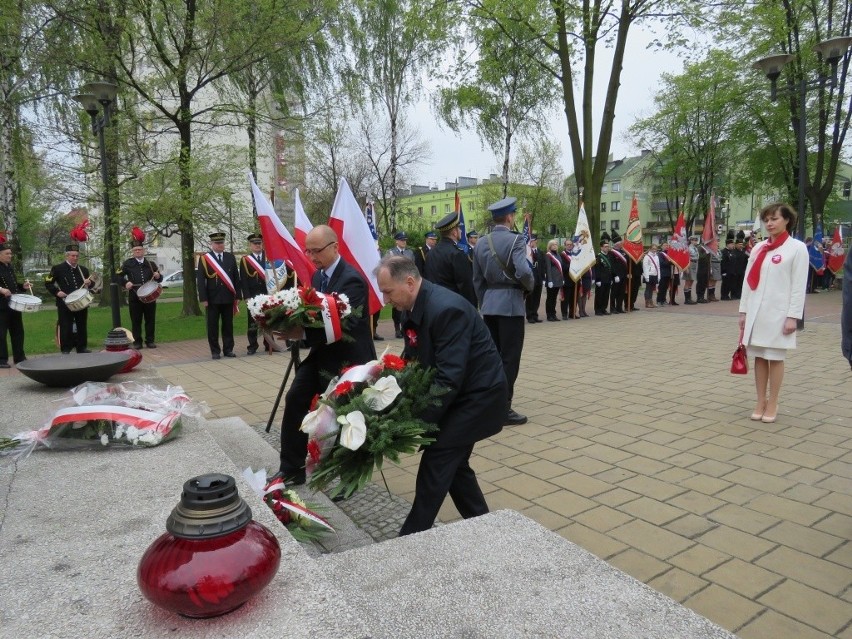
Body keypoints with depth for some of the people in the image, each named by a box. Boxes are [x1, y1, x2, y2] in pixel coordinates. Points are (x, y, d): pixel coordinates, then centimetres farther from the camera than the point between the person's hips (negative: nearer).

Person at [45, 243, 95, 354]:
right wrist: (57, 292, -14)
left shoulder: (83, 269, 12)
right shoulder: (57, 268, -1)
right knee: (66, 327, -2)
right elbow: (48, 282, 0)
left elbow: (91, 282, 19)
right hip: (65, 304, -4)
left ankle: (82, 348, 19)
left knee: (82, 326, 10)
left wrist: (89, 282, -4)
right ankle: (65, 350, 4)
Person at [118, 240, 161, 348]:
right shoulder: (127, 263, 4)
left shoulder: (151, 264, 11)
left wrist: (158, 276, -6)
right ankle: (137, 341, 9)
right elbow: (119, 276, 6)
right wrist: (125, 283, -11)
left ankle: (150, 341, 12)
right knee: (136, 320, 3)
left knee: (150, 319, 5)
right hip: (134, 296, -2)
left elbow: (159, 278, 16)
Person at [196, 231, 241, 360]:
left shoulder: (230, 257, 8)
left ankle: (228, 349, 17)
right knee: (213, 326, 4)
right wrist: (203, 298, -10)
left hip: (228, 298, 2)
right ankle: (215, 351, 12)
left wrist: (238, 295, 3)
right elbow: (200, 280, -3)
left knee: (228, 325, 8)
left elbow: (236, 277, 8)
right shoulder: (204, 259, 0)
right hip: (212, 299, -2)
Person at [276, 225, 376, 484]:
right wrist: (295, 327, -11)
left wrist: (302, 334, -35)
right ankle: (292, 469, 20)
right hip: (322, 355, 9)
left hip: (347, 359, -8)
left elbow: (345, 326, -29)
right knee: (294, 400, 5)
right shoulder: (318, 275, 7)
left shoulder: (352, 279, -21)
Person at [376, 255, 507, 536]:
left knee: (435, 464, -7)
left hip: (478, 394, -9)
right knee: (452, 464, 14)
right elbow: (412, 360, 7)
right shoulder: (413, 308, 0)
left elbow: (449, 378, -31)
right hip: (459, 393, 9)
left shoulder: (446, 309, -29)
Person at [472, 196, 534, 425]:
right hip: (510, 304, -7)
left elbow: (477, 280, 11)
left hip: (489, 305, 7)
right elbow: (524, 272, -24)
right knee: (509, 357, -1)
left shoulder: (481, 243, 9)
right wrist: (530, 285, -3)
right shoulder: (515, 240, -11)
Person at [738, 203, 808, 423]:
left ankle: (772, 405, 13)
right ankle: (760, 402, 18)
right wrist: (743, 311, 7)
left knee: (775, 358, 3)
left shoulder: (797, 248, -3)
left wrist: (793, 316, -12)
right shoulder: (758, 248, 10)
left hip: (778, 313, -4)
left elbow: (799, 285, -7)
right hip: (756, 312, 4)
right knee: (759, 358, 8)